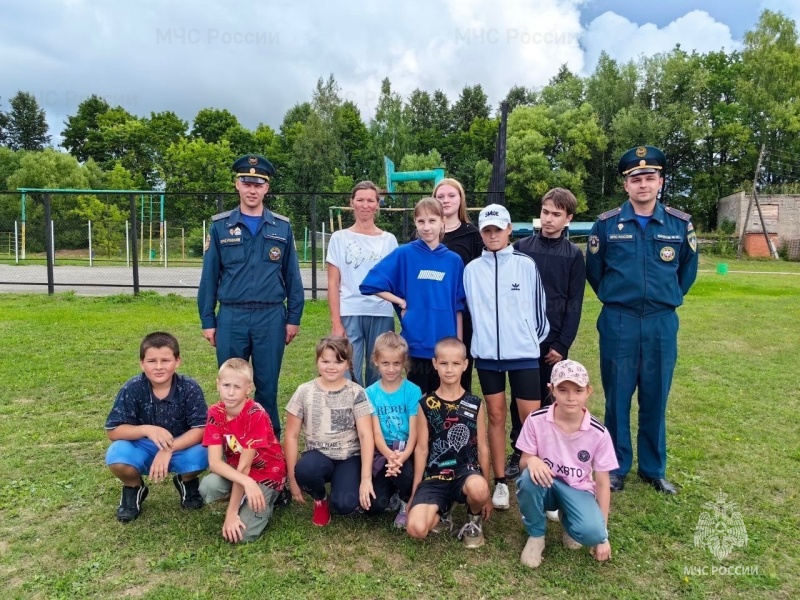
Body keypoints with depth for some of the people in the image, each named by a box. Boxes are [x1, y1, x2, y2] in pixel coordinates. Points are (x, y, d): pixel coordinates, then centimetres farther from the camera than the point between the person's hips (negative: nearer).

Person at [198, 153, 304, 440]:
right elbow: (209, 276, 4)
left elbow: (292, 276, 6)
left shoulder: (282, 227, 5)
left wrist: (294, 317, 2)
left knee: (267, 384, 8)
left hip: (271, 317, 0)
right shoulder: (220, 226, 4)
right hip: (231, 317, 0)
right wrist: (207, 321, 2)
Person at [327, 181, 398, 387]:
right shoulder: (340, 238, 5)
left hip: (382, 315, 1)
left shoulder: (389, 240, 8)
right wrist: (335, 322, -6)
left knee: (378, 374, 7)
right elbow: (333, 284, 2)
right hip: (349, 315, -1)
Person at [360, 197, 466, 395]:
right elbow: (371, 283, -5)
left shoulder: (454, 260, 3)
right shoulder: (404, 254, -4)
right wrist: (401, 303, -8)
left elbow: (457, 307, 6)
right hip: (416, 344, -2)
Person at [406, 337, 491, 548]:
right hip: (434, 478, 0)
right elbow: (421, 448, 2)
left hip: (466, 471, 0)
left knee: (478, 489, -37)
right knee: (416, 529, -23)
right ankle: (442, 512, 14)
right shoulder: (426, 404, -1)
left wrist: (486, 495, 9)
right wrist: (415, 492, 4)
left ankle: (474, 519, 2)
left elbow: (482, 448, 5)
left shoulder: (475, 404, 0)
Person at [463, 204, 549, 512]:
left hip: (523, 353, -1)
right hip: (487, 353, 2)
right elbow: (471, 310, 10)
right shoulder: (472, 269, 3)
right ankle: (500, 482, 20)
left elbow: (537, 307, 5)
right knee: (496, 416, 10)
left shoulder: (526, 265, -1)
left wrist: (534, 339, 10)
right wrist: (484, 337, 12)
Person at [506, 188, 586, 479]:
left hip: (553, 340, -1)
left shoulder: (573, 255, 1)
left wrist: (563, 344, -6)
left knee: (544, 398, 9)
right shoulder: (521, 248, 3)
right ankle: (518, 453, 20)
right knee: (520, 398, 8)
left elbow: (574, 304, -1)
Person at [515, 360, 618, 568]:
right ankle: (536, 535, -6)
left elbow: (602, 483, -6)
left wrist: (603, 534, -5)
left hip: (577, 490, 0)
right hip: (545, 485, 0)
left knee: (592, 532, -30)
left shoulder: (598, 433, -14)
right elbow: (523, 462, -6)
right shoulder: (536, 420, -16)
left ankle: (568, 521, 10)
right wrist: (531, 460, -33)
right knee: (529, 478, -36)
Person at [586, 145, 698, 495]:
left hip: (662, 324, 1)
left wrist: (667, 300, 16)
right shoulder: (607, 224, -2)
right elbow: (593, 271, 9)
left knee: (655, 399, 11)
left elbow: (687, 270, 16)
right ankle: (616, 468, 22)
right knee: (617, 398, 7)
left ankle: (654, 469, 27)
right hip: (618, 324, -1)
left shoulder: (680, 224, 2)